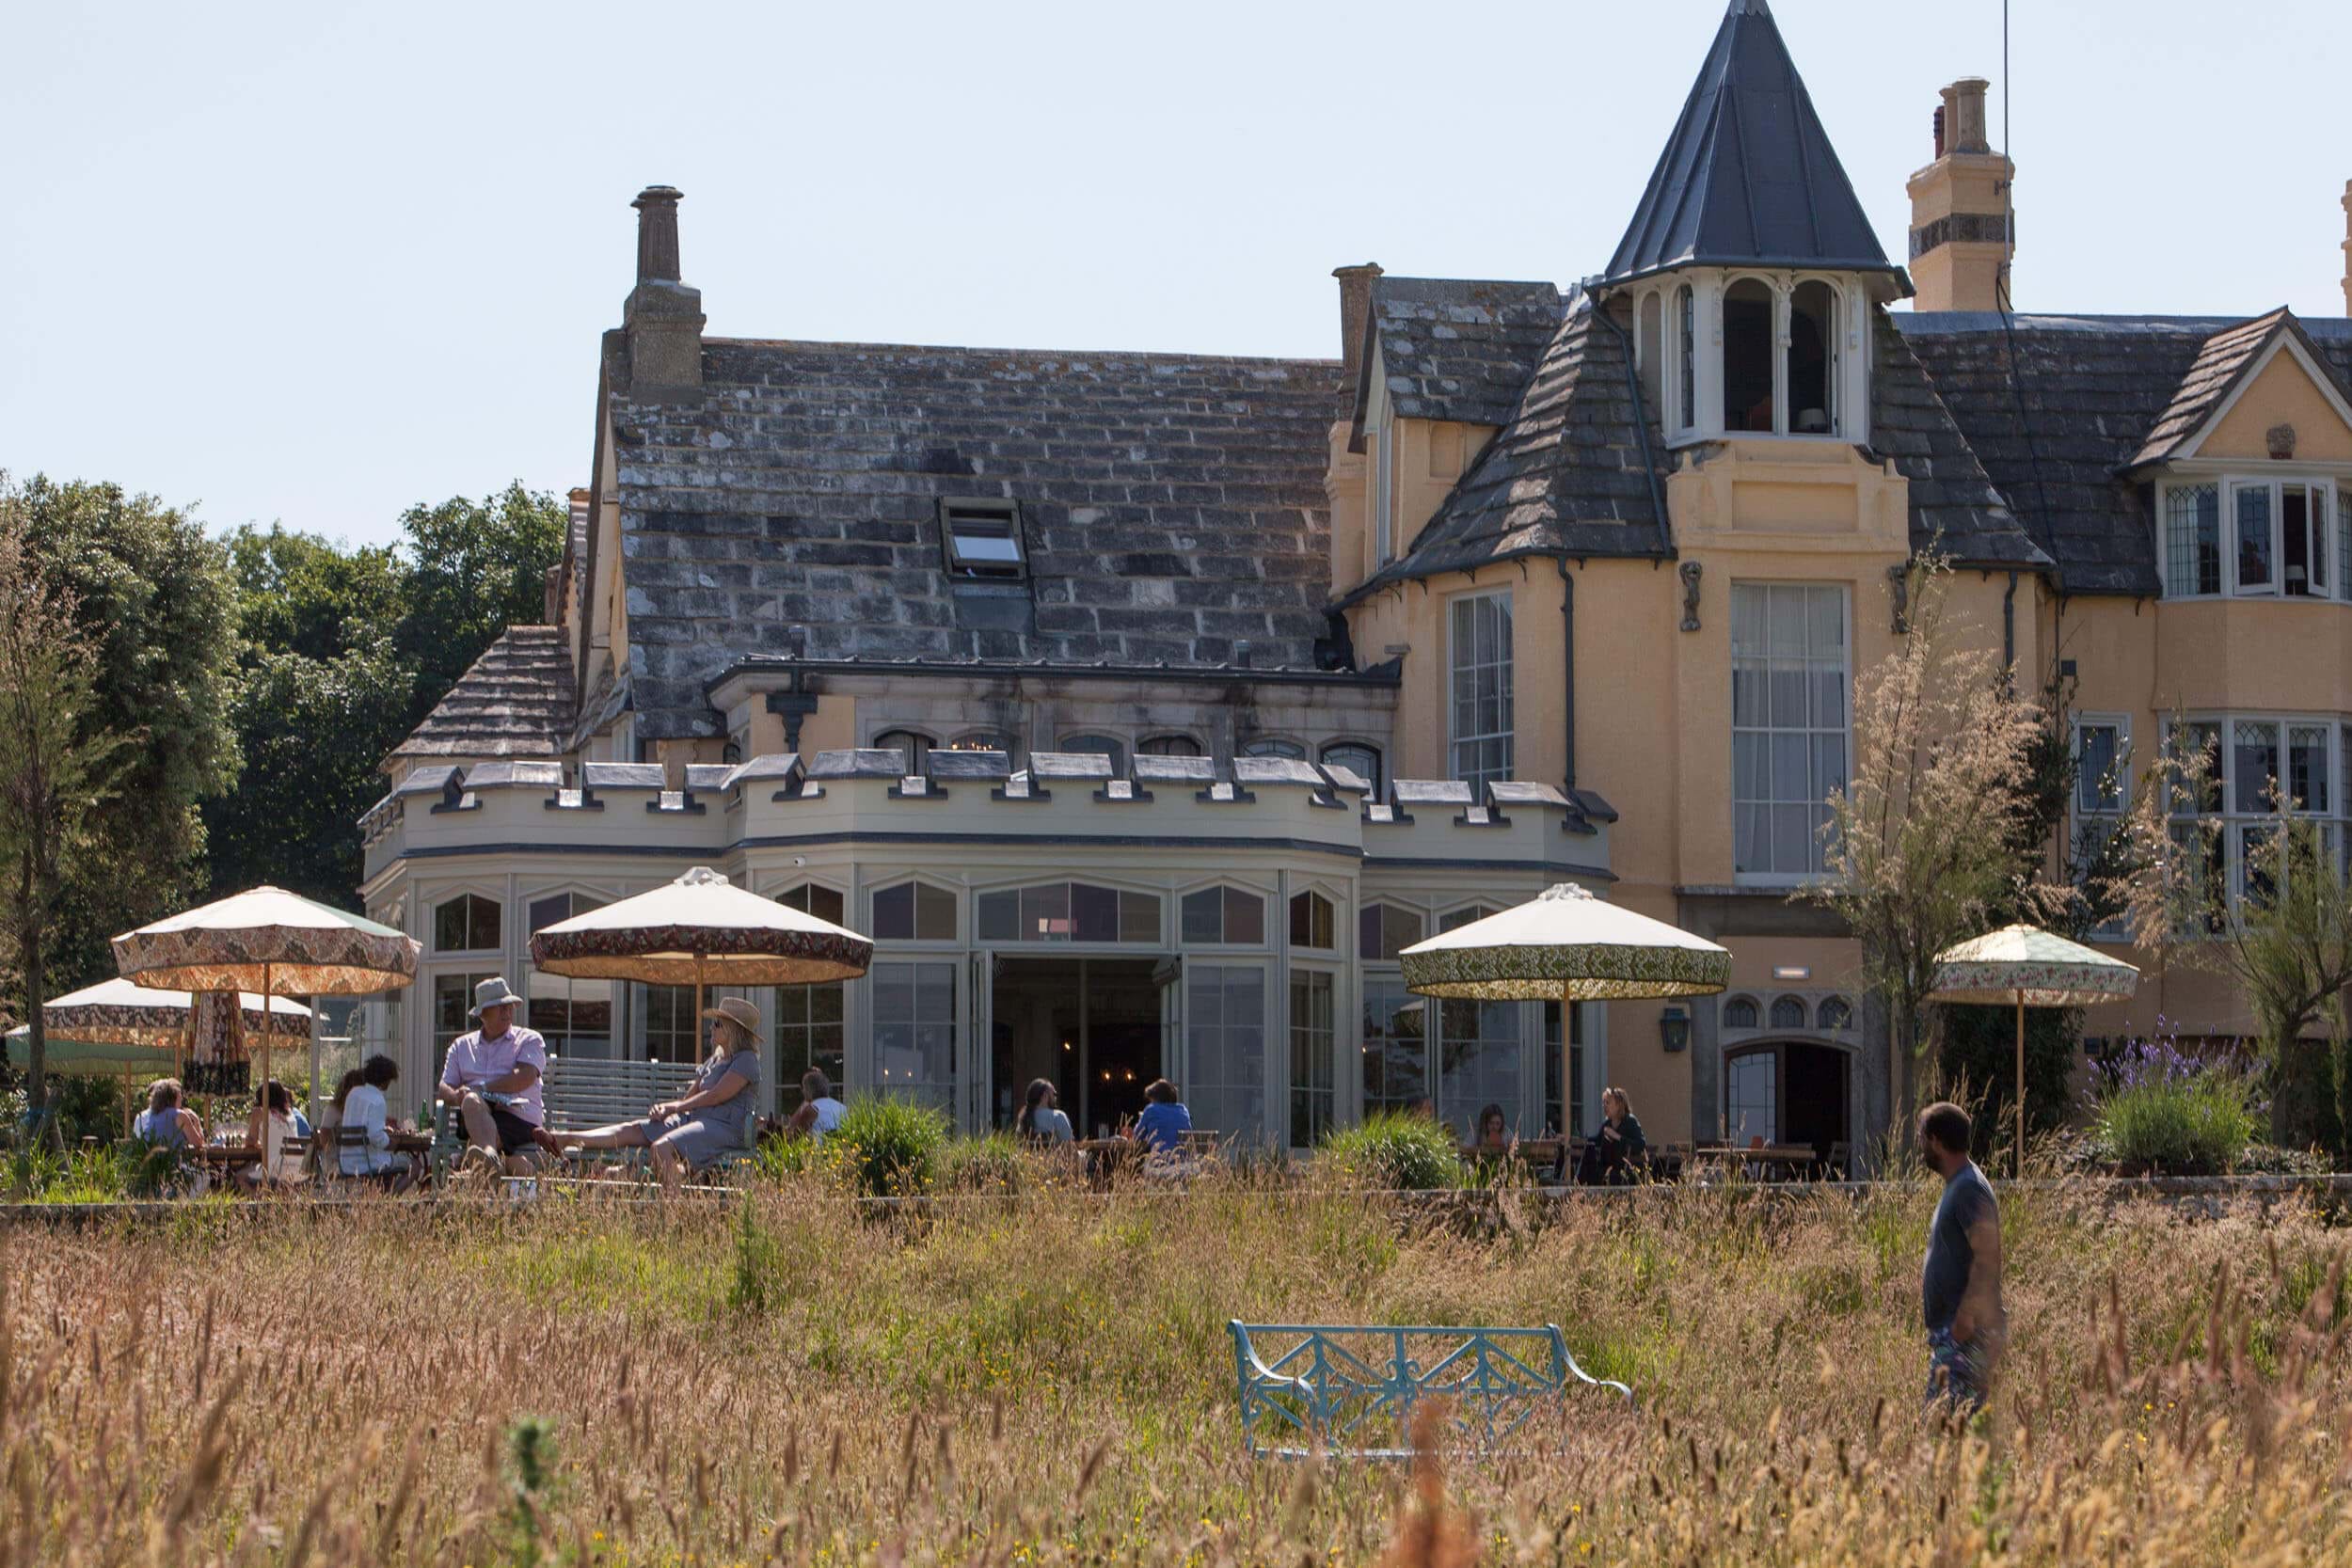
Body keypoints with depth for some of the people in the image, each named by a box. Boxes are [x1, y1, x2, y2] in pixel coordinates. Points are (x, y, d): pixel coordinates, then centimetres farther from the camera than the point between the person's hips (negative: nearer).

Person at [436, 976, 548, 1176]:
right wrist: (457, 1096, -9)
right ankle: (491, 1156, -67)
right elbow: (444, 1088, 17)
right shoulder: (462, 1045, 27)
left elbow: (524, 1078, -1)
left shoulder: (529, 1040, 17)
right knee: (472, 1101, -37)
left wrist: (479, 1089, -7)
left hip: (520, 1117, -1)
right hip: (478, 1115, 1)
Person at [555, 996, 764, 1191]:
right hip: (695, 1119, 9)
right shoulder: (714, 1061, 25)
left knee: (662, 1148, -34)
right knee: (629, 1130, -7)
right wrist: (665, 1108, 1)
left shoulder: (746, 1060, -4)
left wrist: (676, 1106, -3)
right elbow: (691, 1095, 22)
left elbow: (716, 1096, -12)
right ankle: (565, 1140, -18)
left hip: (724, 1126, -9)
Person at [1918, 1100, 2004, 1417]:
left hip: (1968, 1332, -10)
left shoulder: (1969, 1189, -14)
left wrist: (1966, 1317, -26)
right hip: (1949, 1331, 10)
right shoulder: (1956, 1186, 19)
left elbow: (1987, 1258, -23)